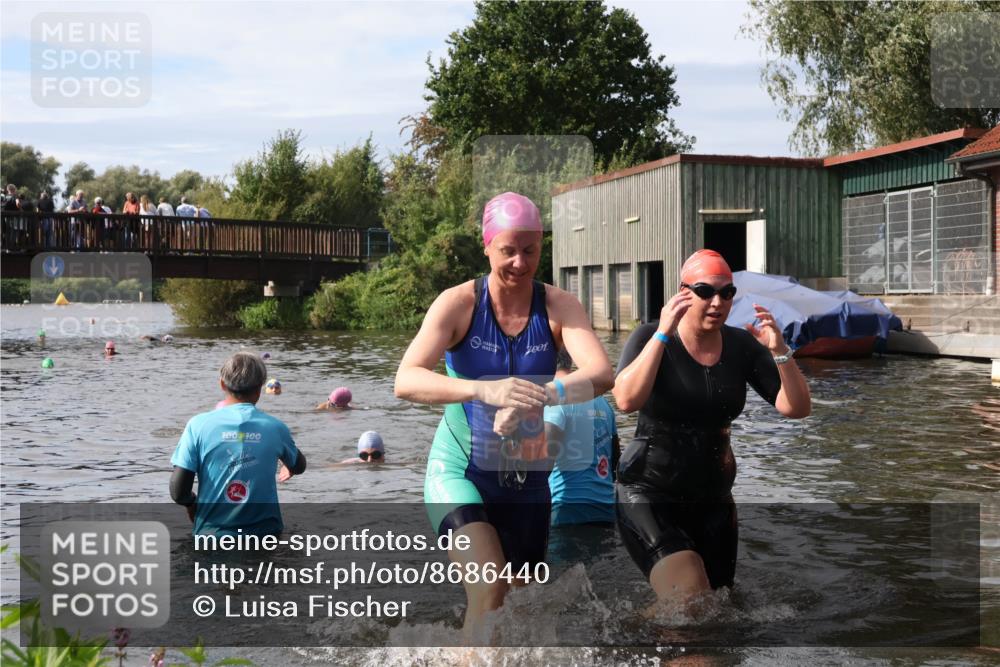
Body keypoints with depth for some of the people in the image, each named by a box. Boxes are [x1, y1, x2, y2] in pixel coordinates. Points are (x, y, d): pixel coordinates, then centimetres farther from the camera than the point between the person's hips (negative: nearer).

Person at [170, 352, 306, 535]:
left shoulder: (198, 425, -2)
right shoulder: (275, 427, 3)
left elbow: (178, 492, -5)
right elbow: (299, 467, 23)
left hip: (212, 533, -1)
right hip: (264, 532, 1)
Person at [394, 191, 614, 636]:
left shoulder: (558, 306, -6)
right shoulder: (458, 303, -12)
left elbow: (602, 374, -23)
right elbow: (406, 381, -26)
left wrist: (542, 395, -43)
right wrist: (484, 389, -43)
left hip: (526, 477, 4)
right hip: (459, 469, -3)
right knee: (489, 590, -25)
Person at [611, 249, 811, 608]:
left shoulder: (742, 346, 0)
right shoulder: (651, 338, -10)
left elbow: (798, 408, -3)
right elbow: (626, 400, -29)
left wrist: (779, 350, -17)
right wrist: (663, 334, -28)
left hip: (712, 500, 6)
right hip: (649, 495, -5)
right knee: (690, 602, -23)